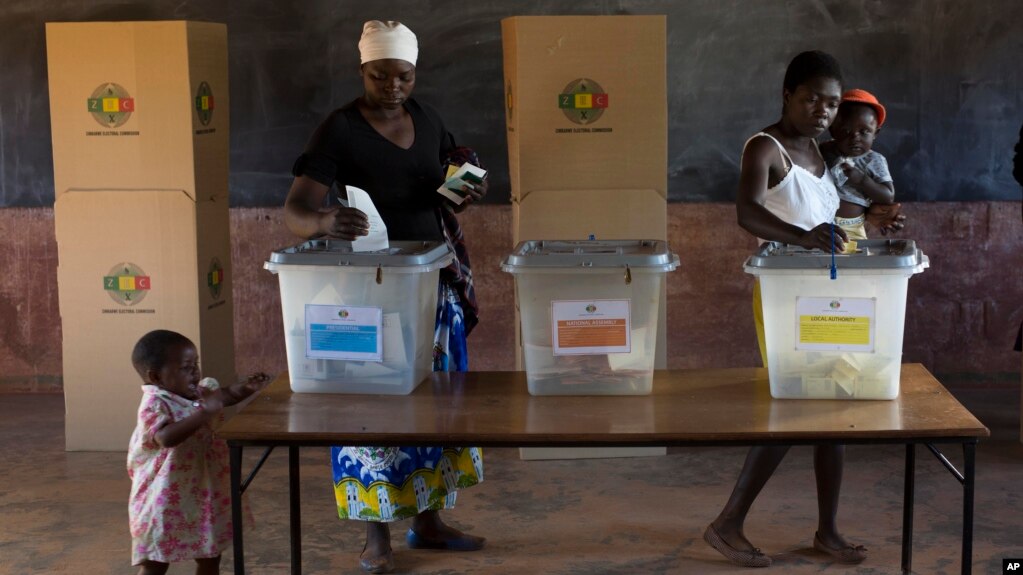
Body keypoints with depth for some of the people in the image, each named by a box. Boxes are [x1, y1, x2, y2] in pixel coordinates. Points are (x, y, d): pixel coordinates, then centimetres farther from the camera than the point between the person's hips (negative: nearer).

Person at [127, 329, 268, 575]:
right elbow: (166, 437, -38)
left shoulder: (198, 394, 3)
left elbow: (225, 395, 21)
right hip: (165, 502, -8)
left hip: (202, 497, 8)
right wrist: (205, 413, -39)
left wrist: (246, 388, 1)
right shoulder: (155, 405, -21)